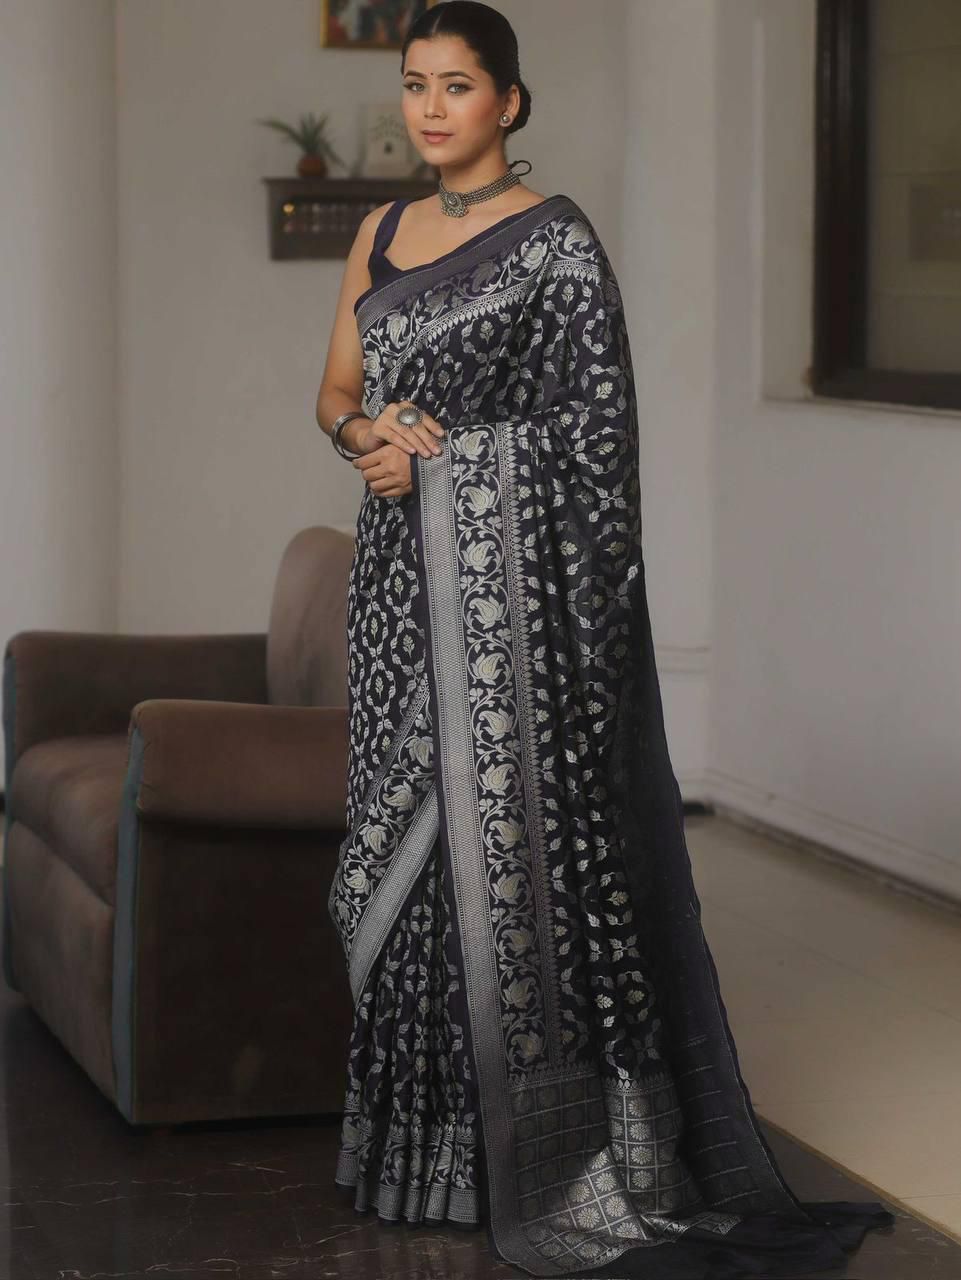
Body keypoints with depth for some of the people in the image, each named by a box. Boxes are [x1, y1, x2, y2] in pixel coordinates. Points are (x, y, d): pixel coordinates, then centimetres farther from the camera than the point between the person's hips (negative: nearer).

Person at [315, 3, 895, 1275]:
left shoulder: (555, 240, -6)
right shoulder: (383, 233, 14)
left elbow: (592, 431, -9)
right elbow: (336, 389, 16)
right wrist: (367, 433, -5)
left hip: (510, 569, -7)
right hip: (402, 574, 7)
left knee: (523, 832, -8)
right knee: (412, 837, 9)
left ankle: (567, 1164, 0)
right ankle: (433, 1143, 19)